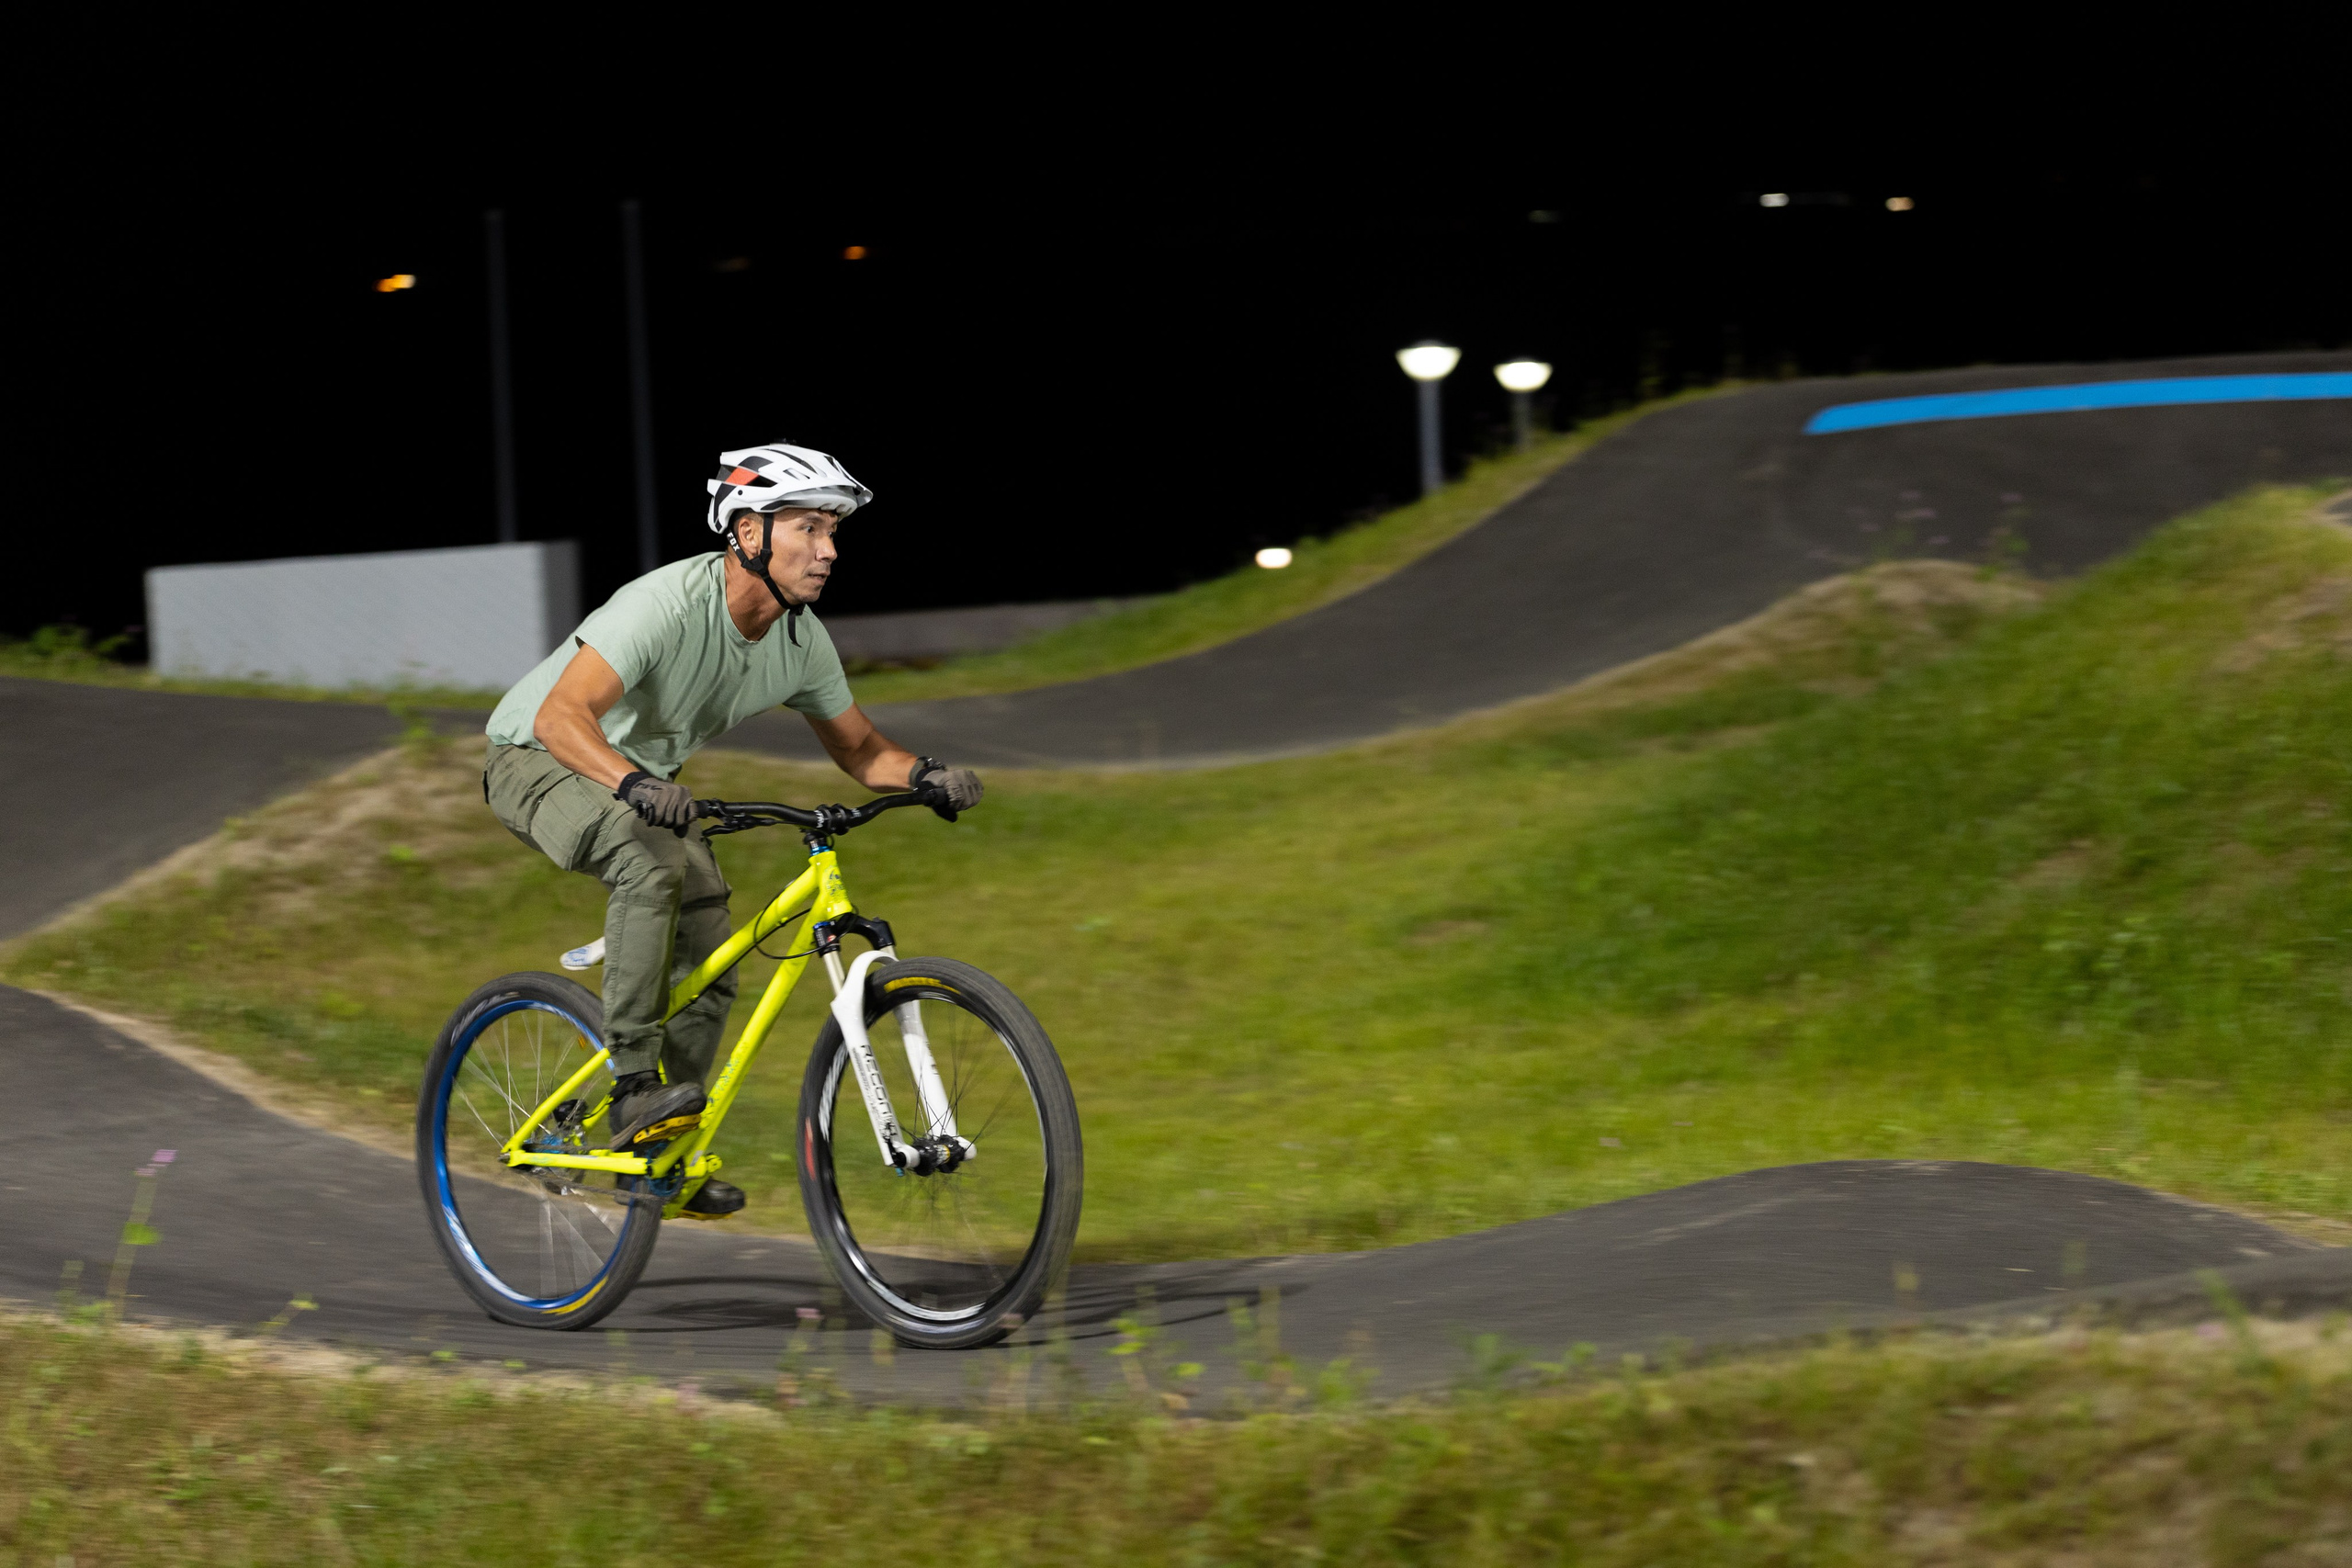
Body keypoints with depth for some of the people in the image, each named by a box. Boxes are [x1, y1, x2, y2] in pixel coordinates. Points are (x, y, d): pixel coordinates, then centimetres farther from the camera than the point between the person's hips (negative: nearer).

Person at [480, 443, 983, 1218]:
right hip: (540, 760, -7)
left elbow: (859, 748, 3)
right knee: (653, 864, -35)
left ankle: (658, 1152, 13)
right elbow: (561, 716, -41)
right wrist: (634, 785, -59)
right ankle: (635, 1084, -28)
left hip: (645, 778, 7)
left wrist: (924, 774, -19)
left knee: (707, 968, -4)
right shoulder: (668, 604, -33)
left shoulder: (801, 640, -11)